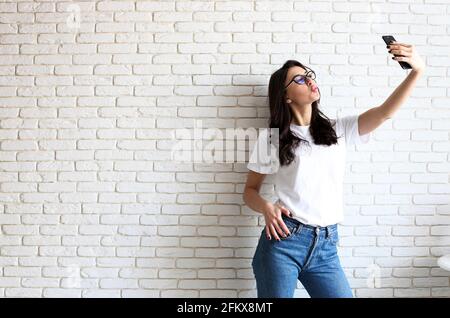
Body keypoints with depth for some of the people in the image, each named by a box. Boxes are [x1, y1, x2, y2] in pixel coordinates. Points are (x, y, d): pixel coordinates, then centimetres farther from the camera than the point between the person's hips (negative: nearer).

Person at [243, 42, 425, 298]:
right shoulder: (271, 137, 1)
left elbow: (385, 112, -3)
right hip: (284, 240, -3)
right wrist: (267, 208, -16)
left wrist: (417, 70, -15)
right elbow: (251, 190, 5)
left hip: (326, 248, 3)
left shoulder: (338, 130, 10)